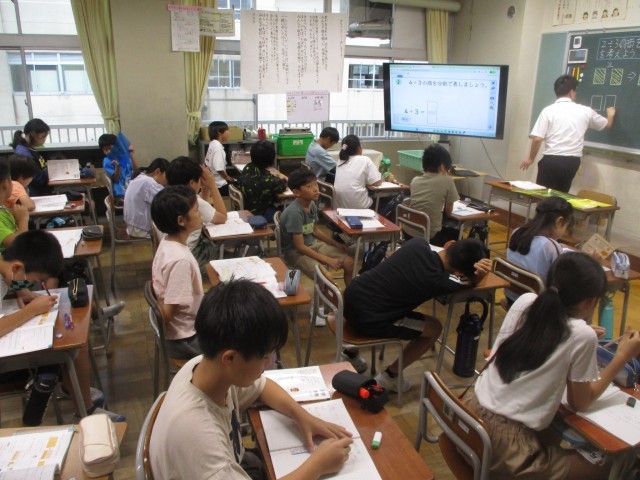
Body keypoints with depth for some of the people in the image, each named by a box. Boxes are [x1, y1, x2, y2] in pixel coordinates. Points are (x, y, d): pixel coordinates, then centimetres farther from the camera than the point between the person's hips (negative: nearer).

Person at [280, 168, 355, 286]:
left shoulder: (312, 204, -3)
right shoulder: (294, 212, -27)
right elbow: (300, 247, -23)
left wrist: (336, 243, 6)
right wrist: (327, 260, -20)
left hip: (313, 244, 8)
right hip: (296, 252, -8)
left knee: (349, 262, -2)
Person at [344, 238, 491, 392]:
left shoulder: (418, 243, -4)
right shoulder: (439, 281, -17)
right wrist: (480, 272, -14)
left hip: (352, 293, 7)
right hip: (367, 319, -7)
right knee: (434, 328, 9)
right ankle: (389, 377, 21)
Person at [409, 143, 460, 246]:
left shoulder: (415, 180, 6)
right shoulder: (447, 181, -8)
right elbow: (448, 211, 4)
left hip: (409, 233, 5)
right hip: (430, 236, -5)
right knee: (456, 233, 28)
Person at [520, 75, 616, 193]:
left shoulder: (548, 111, -6)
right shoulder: (585, 111, 7)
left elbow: (537, 139, -11)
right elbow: (607, 124, 25)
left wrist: (531, 158, 5)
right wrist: (610, 114, 49)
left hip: (552, 160, -4)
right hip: (572, 161, 4)